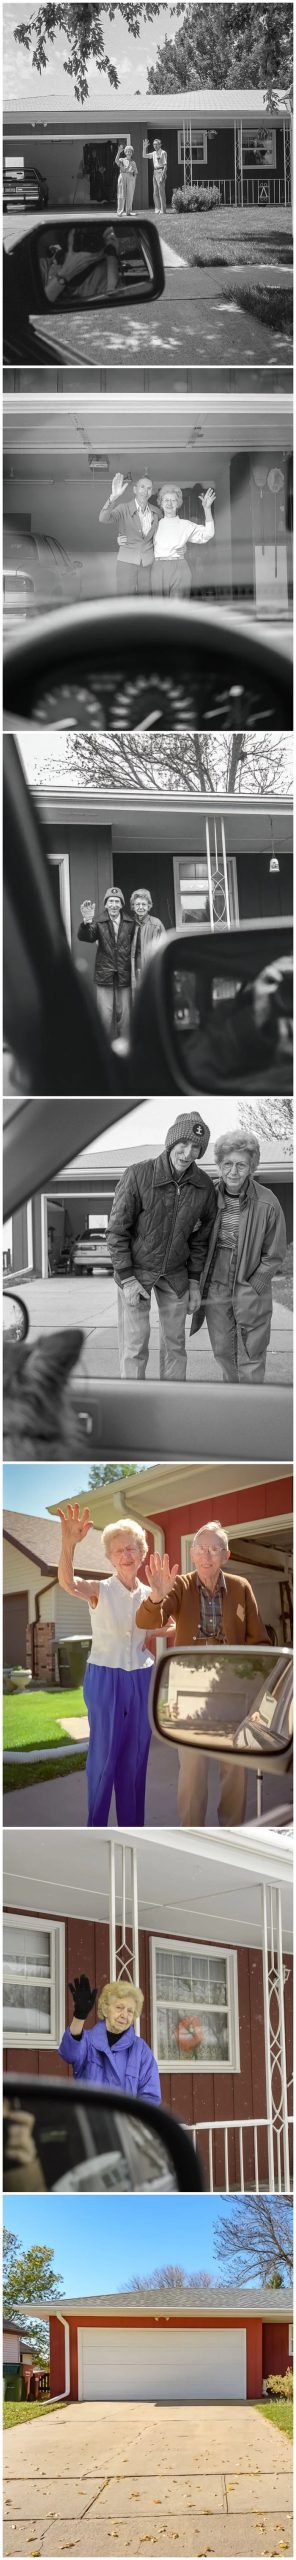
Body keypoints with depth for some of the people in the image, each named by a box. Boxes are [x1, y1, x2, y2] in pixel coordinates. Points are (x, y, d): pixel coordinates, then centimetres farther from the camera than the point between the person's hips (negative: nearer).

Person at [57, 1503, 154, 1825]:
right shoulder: (100, 1591, -8)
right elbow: (67, 1583, -31)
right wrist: (68, 1544, -50)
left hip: (141, 1680, 4)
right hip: (105, 1679, -4)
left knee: (136, 1757, 8)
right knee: (104, 1755, -2)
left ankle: (132, 1827, 17)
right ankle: (95, 1830, 7)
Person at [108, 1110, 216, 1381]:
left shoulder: (204, 1186, -12)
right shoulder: (138, 1175, -24)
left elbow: (201, 1235, 3)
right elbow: (117, 1230, -16)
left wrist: (195, 1281, 2)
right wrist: (127, 1279, -18)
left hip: (175, 1274, 4)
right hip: (135, 1270, -4)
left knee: (175, 1344, 7)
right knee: (135, 1346, -4)